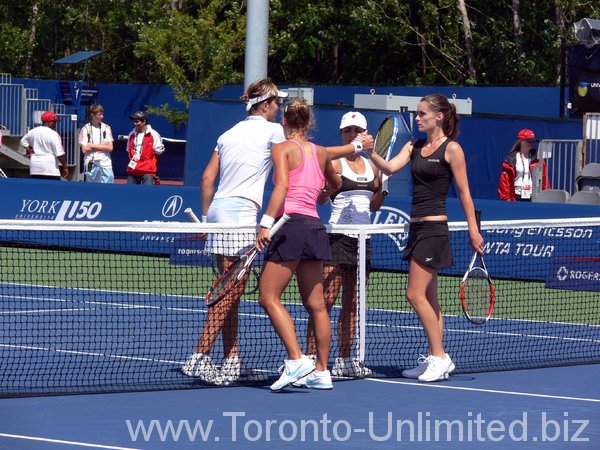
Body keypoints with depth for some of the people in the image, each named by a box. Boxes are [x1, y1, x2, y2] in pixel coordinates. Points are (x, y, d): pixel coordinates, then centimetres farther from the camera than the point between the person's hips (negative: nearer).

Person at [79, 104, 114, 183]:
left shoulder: (106, 128, 8)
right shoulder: (85, 129, 1)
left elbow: (110, 148, 0)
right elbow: (84, 150, -5)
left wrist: (93, 146, -6)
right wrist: (102, 146, -3)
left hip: (105, 164, 1)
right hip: (91, 164, -1)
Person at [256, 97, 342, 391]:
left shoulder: (282, 149, -1)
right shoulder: (321, 152, 15)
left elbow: (282, 186, -17)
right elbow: (336, 185, 33)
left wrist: (266, 223, -22)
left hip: (291, 224, -7)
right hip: (315, 226, 7)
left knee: (268, 297, -6)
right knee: (315, 303, 9)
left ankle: (296, 360, -19)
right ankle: (321, 372, 11)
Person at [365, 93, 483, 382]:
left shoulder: (451, 149, -7)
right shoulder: (414, 147, 13)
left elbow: (464, 193, -6)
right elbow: (390, 167, -1)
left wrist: (473, 231, -7)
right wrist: (370, 153, -19)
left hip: (434, 227, -8)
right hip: (417, 228, 8)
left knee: (416, 295, -11)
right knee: (428, 298, 11)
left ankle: (439, 358, -5)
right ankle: (434, 360, 16)